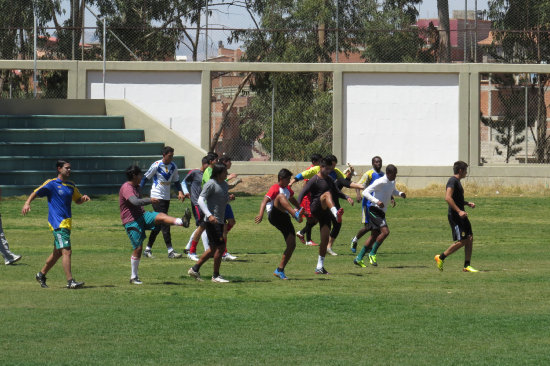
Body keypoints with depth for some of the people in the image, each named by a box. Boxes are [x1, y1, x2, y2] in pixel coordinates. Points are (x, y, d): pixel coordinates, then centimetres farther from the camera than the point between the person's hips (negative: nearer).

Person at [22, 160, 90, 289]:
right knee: (66, 251, -16)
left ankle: (41, 275, 32)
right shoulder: (51, 184, -4)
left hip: (67, 223, 8)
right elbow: (36, 193, -7)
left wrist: (84, 198, 4)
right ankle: (70, 281, -17)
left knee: (57, 252, 15)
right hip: (57, 223, -8)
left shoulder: (71, 185, 16)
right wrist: (27, 203, -24)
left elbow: (77, 200, 27)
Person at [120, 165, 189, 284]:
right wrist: (149, 200, -45)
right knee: (138, 248, -9)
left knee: (161, 216, -20)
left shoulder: (135, 187, 17)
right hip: (131, 222, -9)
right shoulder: (126, 188, -15)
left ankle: (182, 222, -44)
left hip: (142, 216, 9)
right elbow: (135, 202, -34)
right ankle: (134, 277, 1)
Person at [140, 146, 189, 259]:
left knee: (158, 225, 9)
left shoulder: (173, 166, 7)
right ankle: (170, 251, -16)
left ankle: (148, 249, 19)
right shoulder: (156, 165, -11)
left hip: (166, 198, 7)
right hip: (157, 198, -7)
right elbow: (145, 178, -4)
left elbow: (176, 181, 16)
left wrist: (180, 192, -1)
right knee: (165, 223, -13)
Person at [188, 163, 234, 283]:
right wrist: (209, 215, -29)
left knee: (214, 248, 13)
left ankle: (195, 269, 22)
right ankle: (216, 275, -1)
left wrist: (229, 198, 2)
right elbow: (201, 200, -17)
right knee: (220, 247, -10)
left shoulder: (225, 185, 15)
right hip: (212, 220, -9)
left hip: (220, 221, 9)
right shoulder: (211, 184, -11)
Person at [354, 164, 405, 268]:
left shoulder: (392, 182, 10)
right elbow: (365, 192, -21)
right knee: (385, 231, -21)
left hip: (381, 212, 9)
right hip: (375, 210, -9)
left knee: (374, 236, 8)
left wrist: (400, 193, 10)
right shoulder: (380, 182, -17)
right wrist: (376, 201, -33)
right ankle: (372, 253, -8)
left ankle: (359, 258, 14)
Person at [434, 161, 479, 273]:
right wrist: (459, 211, -27)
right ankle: (440, 257, 2)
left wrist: (467, 203, 20)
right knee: (461, 241, -11)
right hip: (455, 216, -10)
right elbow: (448, 198, -25)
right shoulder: (453, 181, -13)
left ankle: (467, 266, 5)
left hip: (461, 216, 10)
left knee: (470, 238, 4)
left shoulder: (457, 181, 18)